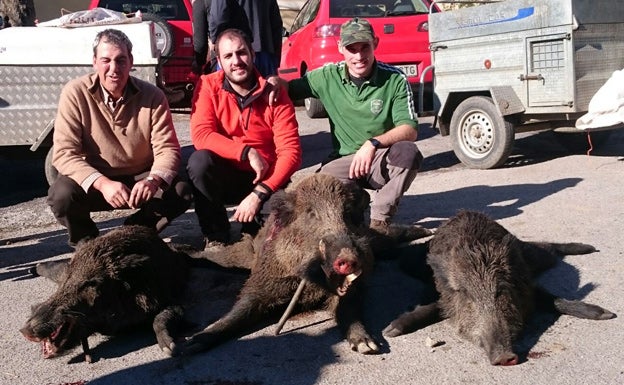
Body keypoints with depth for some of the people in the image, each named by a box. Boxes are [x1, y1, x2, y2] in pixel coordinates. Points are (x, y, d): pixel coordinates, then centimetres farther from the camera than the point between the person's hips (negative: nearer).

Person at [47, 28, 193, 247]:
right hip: (94, 181, -1)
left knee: (182, 192, -24)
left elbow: (167, 149, -12)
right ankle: (86, 241, 5)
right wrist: (102, 183, -36)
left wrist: (153, 180, -35)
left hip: (140, 179, 1)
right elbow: (64, 152, -19)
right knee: (62, 194, -31)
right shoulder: (75, 94, -14)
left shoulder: (152, 96, -10)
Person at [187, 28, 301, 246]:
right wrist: (248, 153, -28)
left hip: (265, 180, 0)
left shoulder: (274, 94, -10)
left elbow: (291, 152, -16)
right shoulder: (208, 86, -8)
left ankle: (253, 230, 10)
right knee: (199, 161, -31)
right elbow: (201, 135, -20)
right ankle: (216, 237, -9)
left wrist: (259, 194, -26)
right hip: (224, 175, 1)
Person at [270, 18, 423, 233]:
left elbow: (410, 130, -15)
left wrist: (373, 143, -32)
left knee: (408, 152, -34)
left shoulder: (395, 80, -9)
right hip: (344, 161, 1)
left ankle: (380, 218, -12)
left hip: (382, 160, 0)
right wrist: (274, 81, -17)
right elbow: (290, 89, 7)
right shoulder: (328, 77, -2)